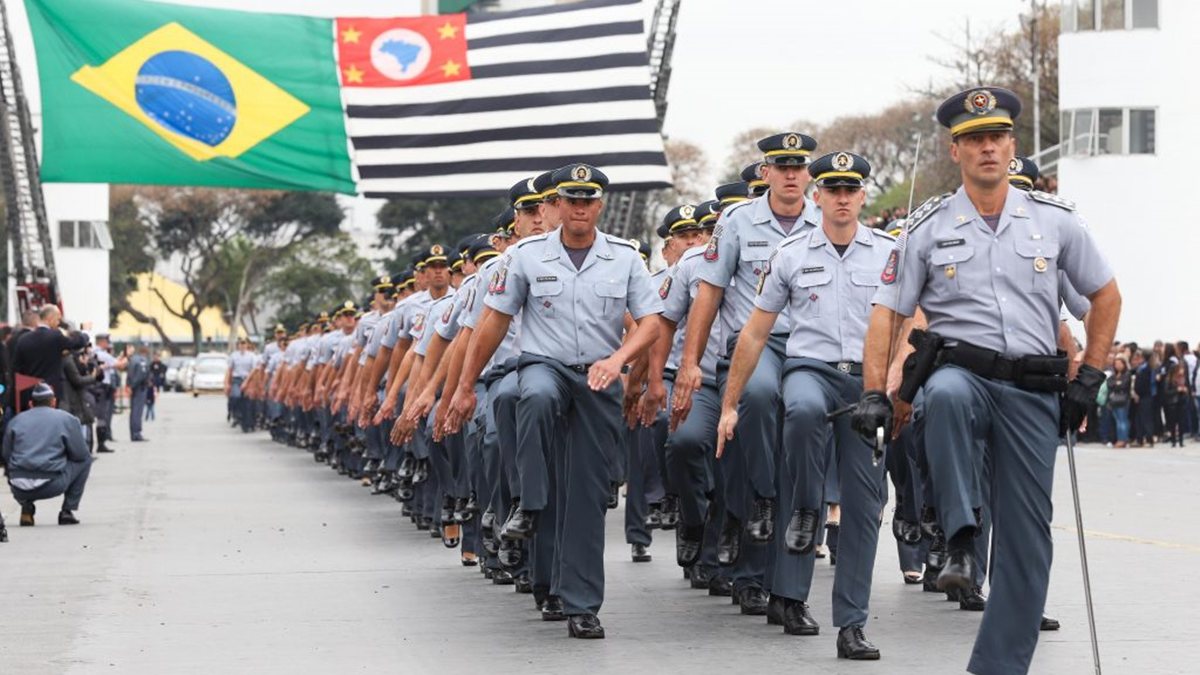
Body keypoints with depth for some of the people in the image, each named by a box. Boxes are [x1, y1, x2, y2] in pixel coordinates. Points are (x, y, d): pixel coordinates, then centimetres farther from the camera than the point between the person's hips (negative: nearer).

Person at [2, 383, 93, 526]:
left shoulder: (15, 421, 13)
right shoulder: (68, 419, 6)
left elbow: (6, 456, 16)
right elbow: (80, 455, 6)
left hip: (19, 489, 3)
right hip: (52, 486, -3)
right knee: (85, 460, 21)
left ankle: (26, 508, 12)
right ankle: (68, 510, 15)